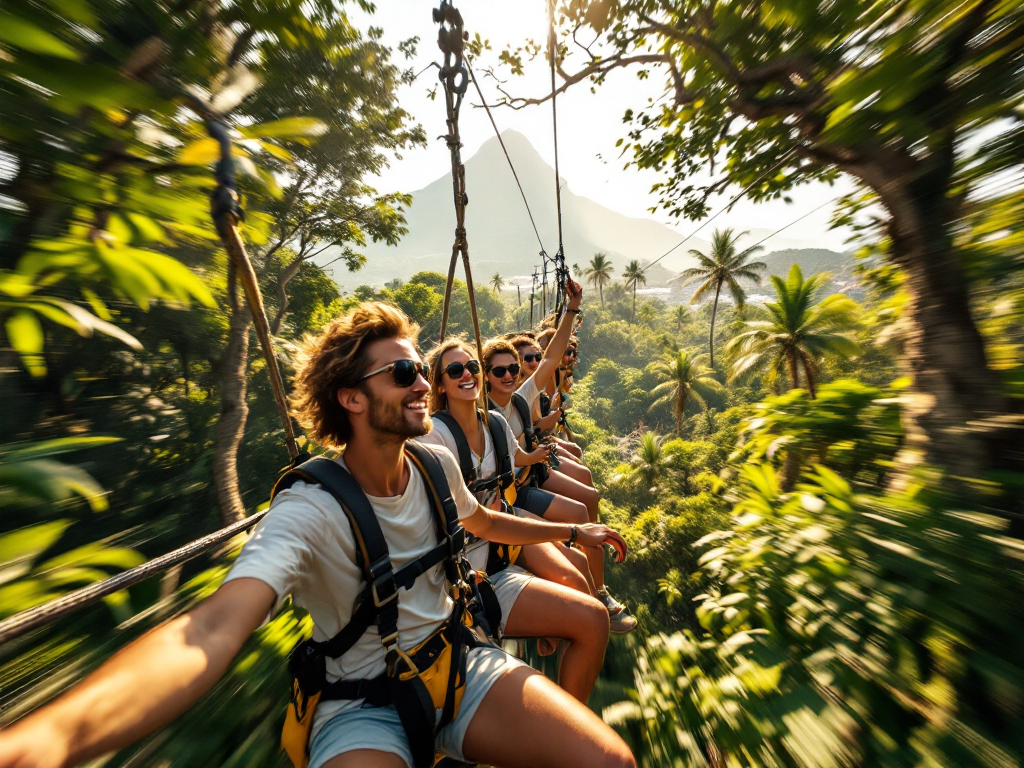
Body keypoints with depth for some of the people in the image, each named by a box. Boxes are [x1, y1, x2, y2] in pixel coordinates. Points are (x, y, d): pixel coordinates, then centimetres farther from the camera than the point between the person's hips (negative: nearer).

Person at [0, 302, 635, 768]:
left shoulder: (438, 465, -8)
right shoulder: (310, 508, -24)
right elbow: (215, 626, -36)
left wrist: (571, 530, 18)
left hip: (460, 661, 3)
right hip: (365, 704, -2)